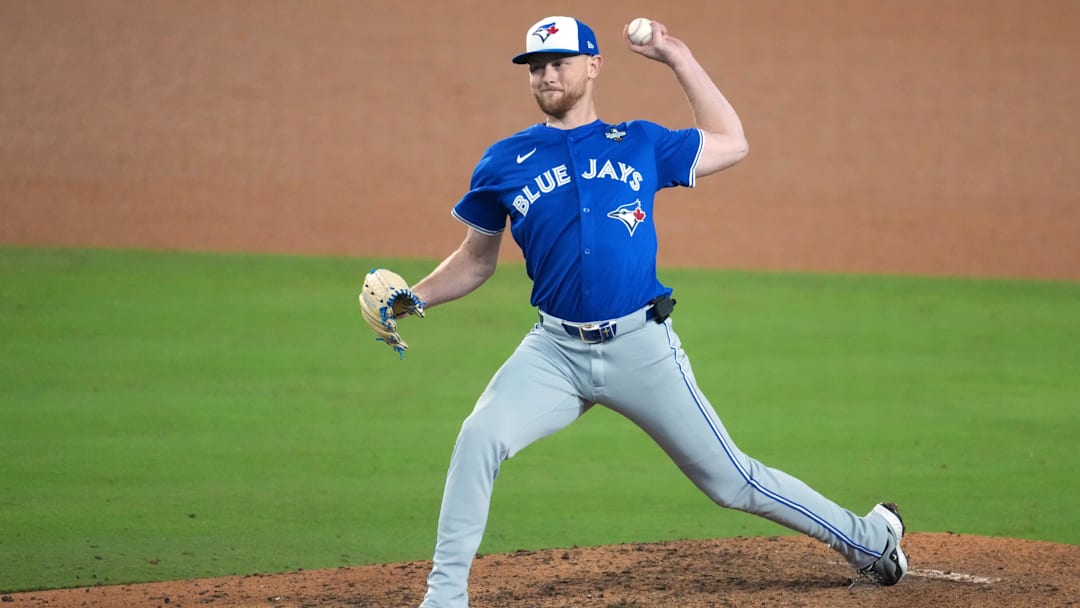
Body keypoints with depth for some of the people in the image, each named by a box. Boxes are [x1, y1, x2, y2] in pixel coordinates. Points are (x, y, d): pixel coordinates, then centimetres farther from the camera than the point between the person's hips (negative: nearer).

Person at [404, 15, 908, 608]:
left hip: (642, 347, -1)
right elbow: (476, 260, 15)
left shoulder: (640, 143, 8)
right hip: (555, 352, 1)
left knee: (731, 480, 3)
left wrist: (678, 59, 17)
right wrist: (413, 298, -2)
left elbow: (730, 143, 21)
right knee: (478, 440, -23)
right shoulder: (504, 162, 8)